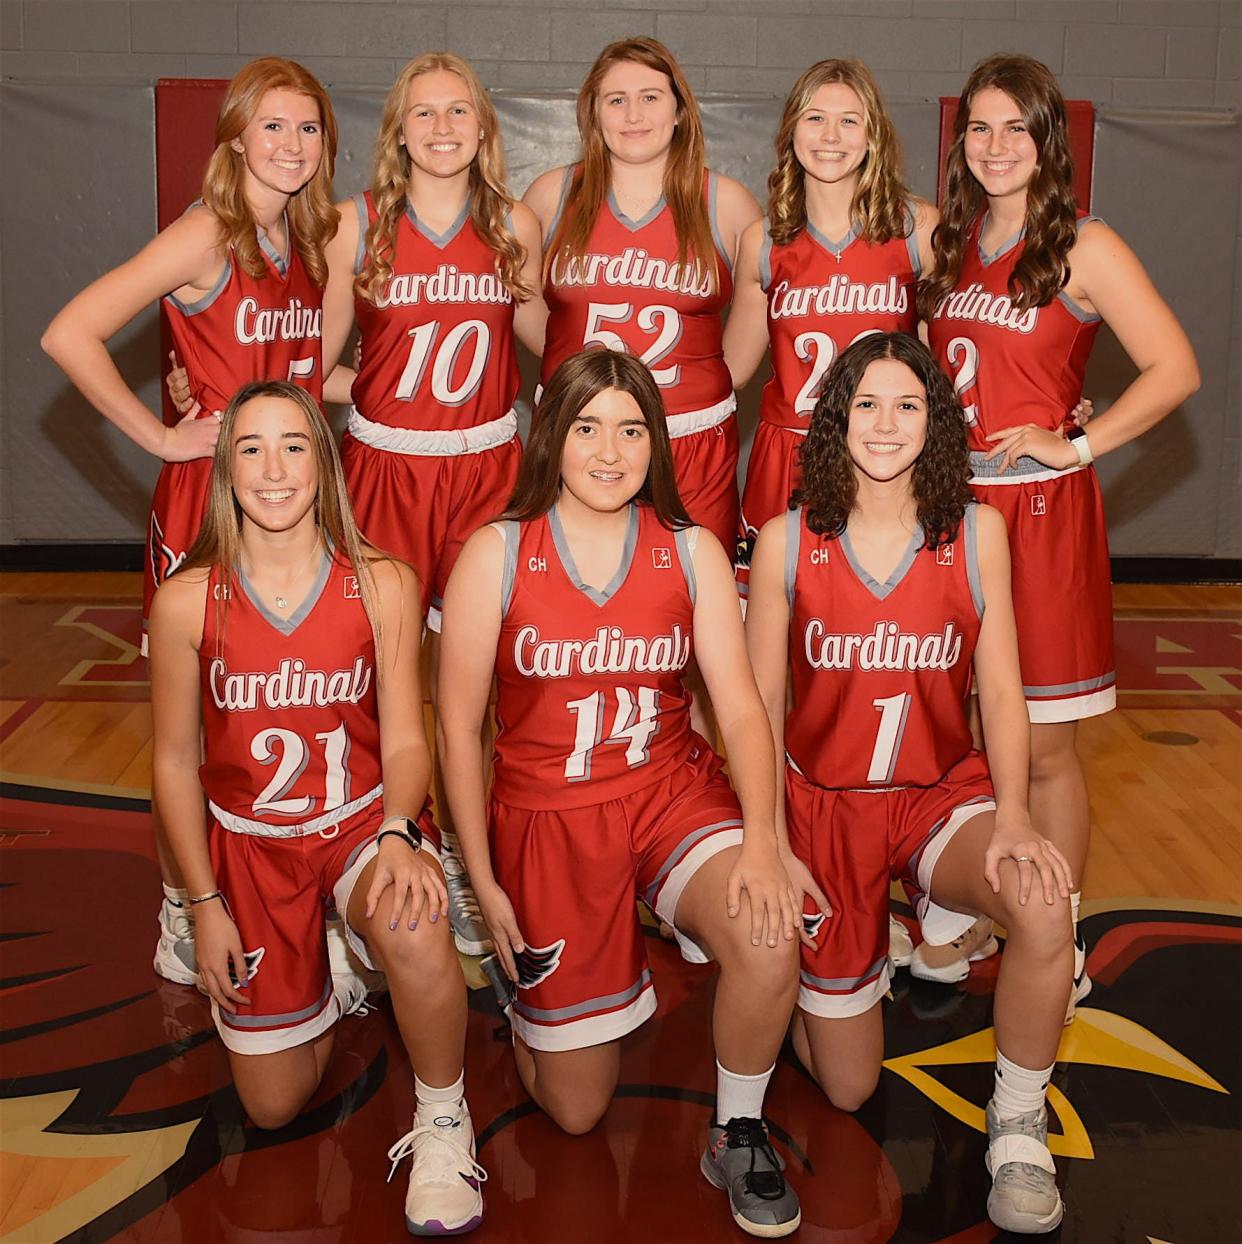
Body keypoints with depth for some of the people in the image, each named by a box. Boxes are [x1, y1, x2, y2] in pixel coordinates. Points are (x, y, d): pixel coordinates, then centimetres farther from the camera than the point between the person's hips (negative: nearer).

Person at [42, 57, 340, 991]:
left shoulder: (310, 240, 9)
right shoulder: (206, 236, -13)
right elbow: (70, 335, -20)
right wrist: (162, 437, -16)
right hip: (210, 497, -6)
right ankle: (183, 912, 18)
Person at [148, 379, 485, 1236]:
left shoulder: (383, 585, -11)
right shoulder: (187, 601, -11)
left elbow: (403, 740, -10)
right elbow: (176, 762, -2)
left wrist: (399, 832, -31)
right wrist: (206, 905, -3)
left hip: (365, 821, -1)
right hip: (250, 843, 2)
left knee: (413, 924, -39)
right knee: (274, 1107, 5)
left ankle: (443, 1121, -12)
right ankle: (328, 983, 39)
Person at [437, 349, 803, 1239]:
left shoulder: (691, 551, -1)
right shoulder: (496, 555, -7)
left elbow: (740, 704, -8)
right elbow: (460, 727, -3)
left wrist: (760, 842, -24)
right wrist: (484, 883, -5)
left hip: (672, 794, 1)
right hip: (547, 817, -1)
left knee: (769, 937, -31)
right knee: (576, 1110, 4)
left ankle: (739, 1135, -2)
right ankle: (535, 993, 40)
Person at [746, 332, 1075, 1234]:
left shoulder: (977, 532, -4)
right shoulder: (786, 541, -7)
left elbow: (1000, 689, -4)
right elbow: (761, 705, -4)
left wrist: (1013, 817, -19)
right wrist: (771, 847, -10)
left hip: (943, 792, 1)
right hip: (823, 802, 0)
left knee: (1044, 905, -35)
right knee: (846, 1088, 6)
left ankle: (1018, 1125, -8)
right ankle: (858, 959, 41)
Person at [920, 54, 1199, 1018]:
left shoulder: (1083, 247, -5)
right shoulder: (950, 243, 12)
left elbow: (1176, 370, -9)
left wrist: (1077, 446, -13)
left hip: (1039, 512, -5)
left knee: (1043, 747, 0)